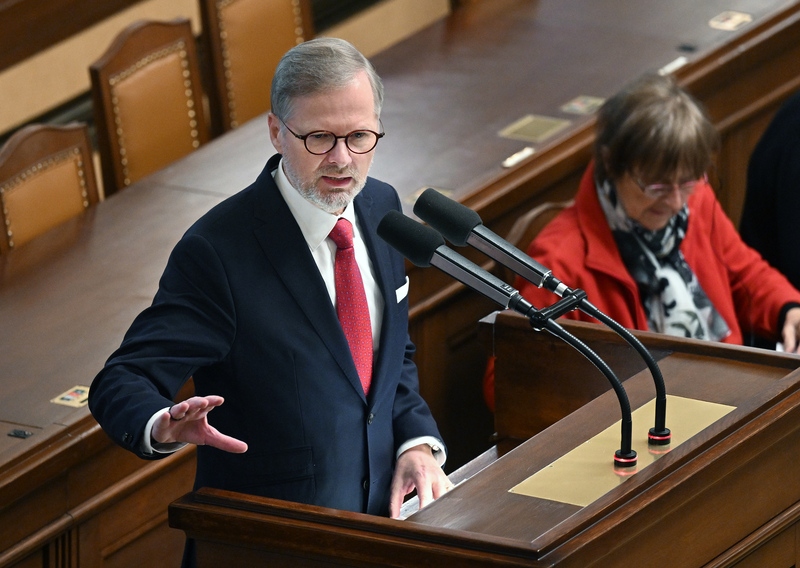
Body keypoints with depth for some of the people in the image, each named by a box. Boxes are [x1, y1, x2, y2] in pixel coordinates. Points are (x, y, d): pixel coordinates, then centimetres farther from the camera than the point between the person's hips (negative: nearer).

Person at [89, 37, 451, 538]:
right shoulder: (217, 252, -15)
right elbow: (122, 383, -16)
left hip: (383, 512, 6)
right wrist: (162, 428, -39)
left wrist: (418, 443, 0)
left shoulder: (381, 207, 6)